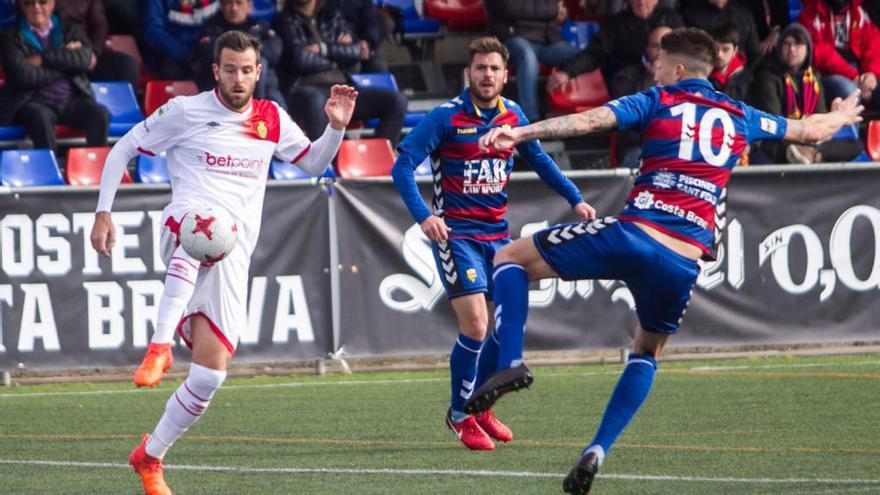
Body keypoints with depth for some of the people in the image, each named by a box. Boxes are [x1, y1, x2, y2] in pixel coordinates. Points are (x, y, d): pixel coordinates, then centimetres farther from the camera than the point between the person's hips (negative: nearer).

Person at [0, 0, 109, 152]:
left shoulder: (71, 30, 16)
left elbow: (85, 59, -4)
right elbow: (23, 76, -10)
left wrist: (44, 59, -9)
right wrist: (65, 61, -6)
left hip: (72, 100, 3)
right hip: (34, 102, -3)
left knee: (100, 114, -27)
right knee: (41, 116, -37)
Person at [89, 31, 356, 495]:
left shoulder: (272, 120, 14)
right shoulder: (185, 111, 3)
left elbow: (314, 163, 26)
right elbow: (122, 150, 10)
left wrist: (336, 127, 7)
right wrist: (103, 212, 1)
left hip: (233, 258, 4)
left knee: (210, 373, -6)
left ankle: (150, 457, 13)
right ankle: (160, 345, -48)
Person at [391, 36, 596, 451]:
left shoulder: (512, 116, 4)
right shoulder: (445, 117, -12)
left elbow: (539, 160, 21)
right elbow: (402, 166, -15)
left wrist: (574, 199, 15)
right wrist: (423, 216, -27)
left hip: (497, 232, 6)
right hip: (455, 232, -6)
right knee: (475, 325, -15)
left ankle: (479, 408, 24)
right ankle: (460, 415, 4)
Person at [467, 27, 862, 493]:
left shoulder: (659, 101, 8)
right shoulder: (740, 118, 20)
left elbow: (590, 120, -7)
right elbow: (809, 130, 36)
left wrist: (520, 133, -11)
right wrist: (842, 116, 57)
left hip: (631, 235, -4)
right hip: (683, 264, 4)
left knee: (511, 257, 10)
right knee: (647, 351, 29)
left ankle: (511, 363, -11)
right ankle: (597, 451, 14)